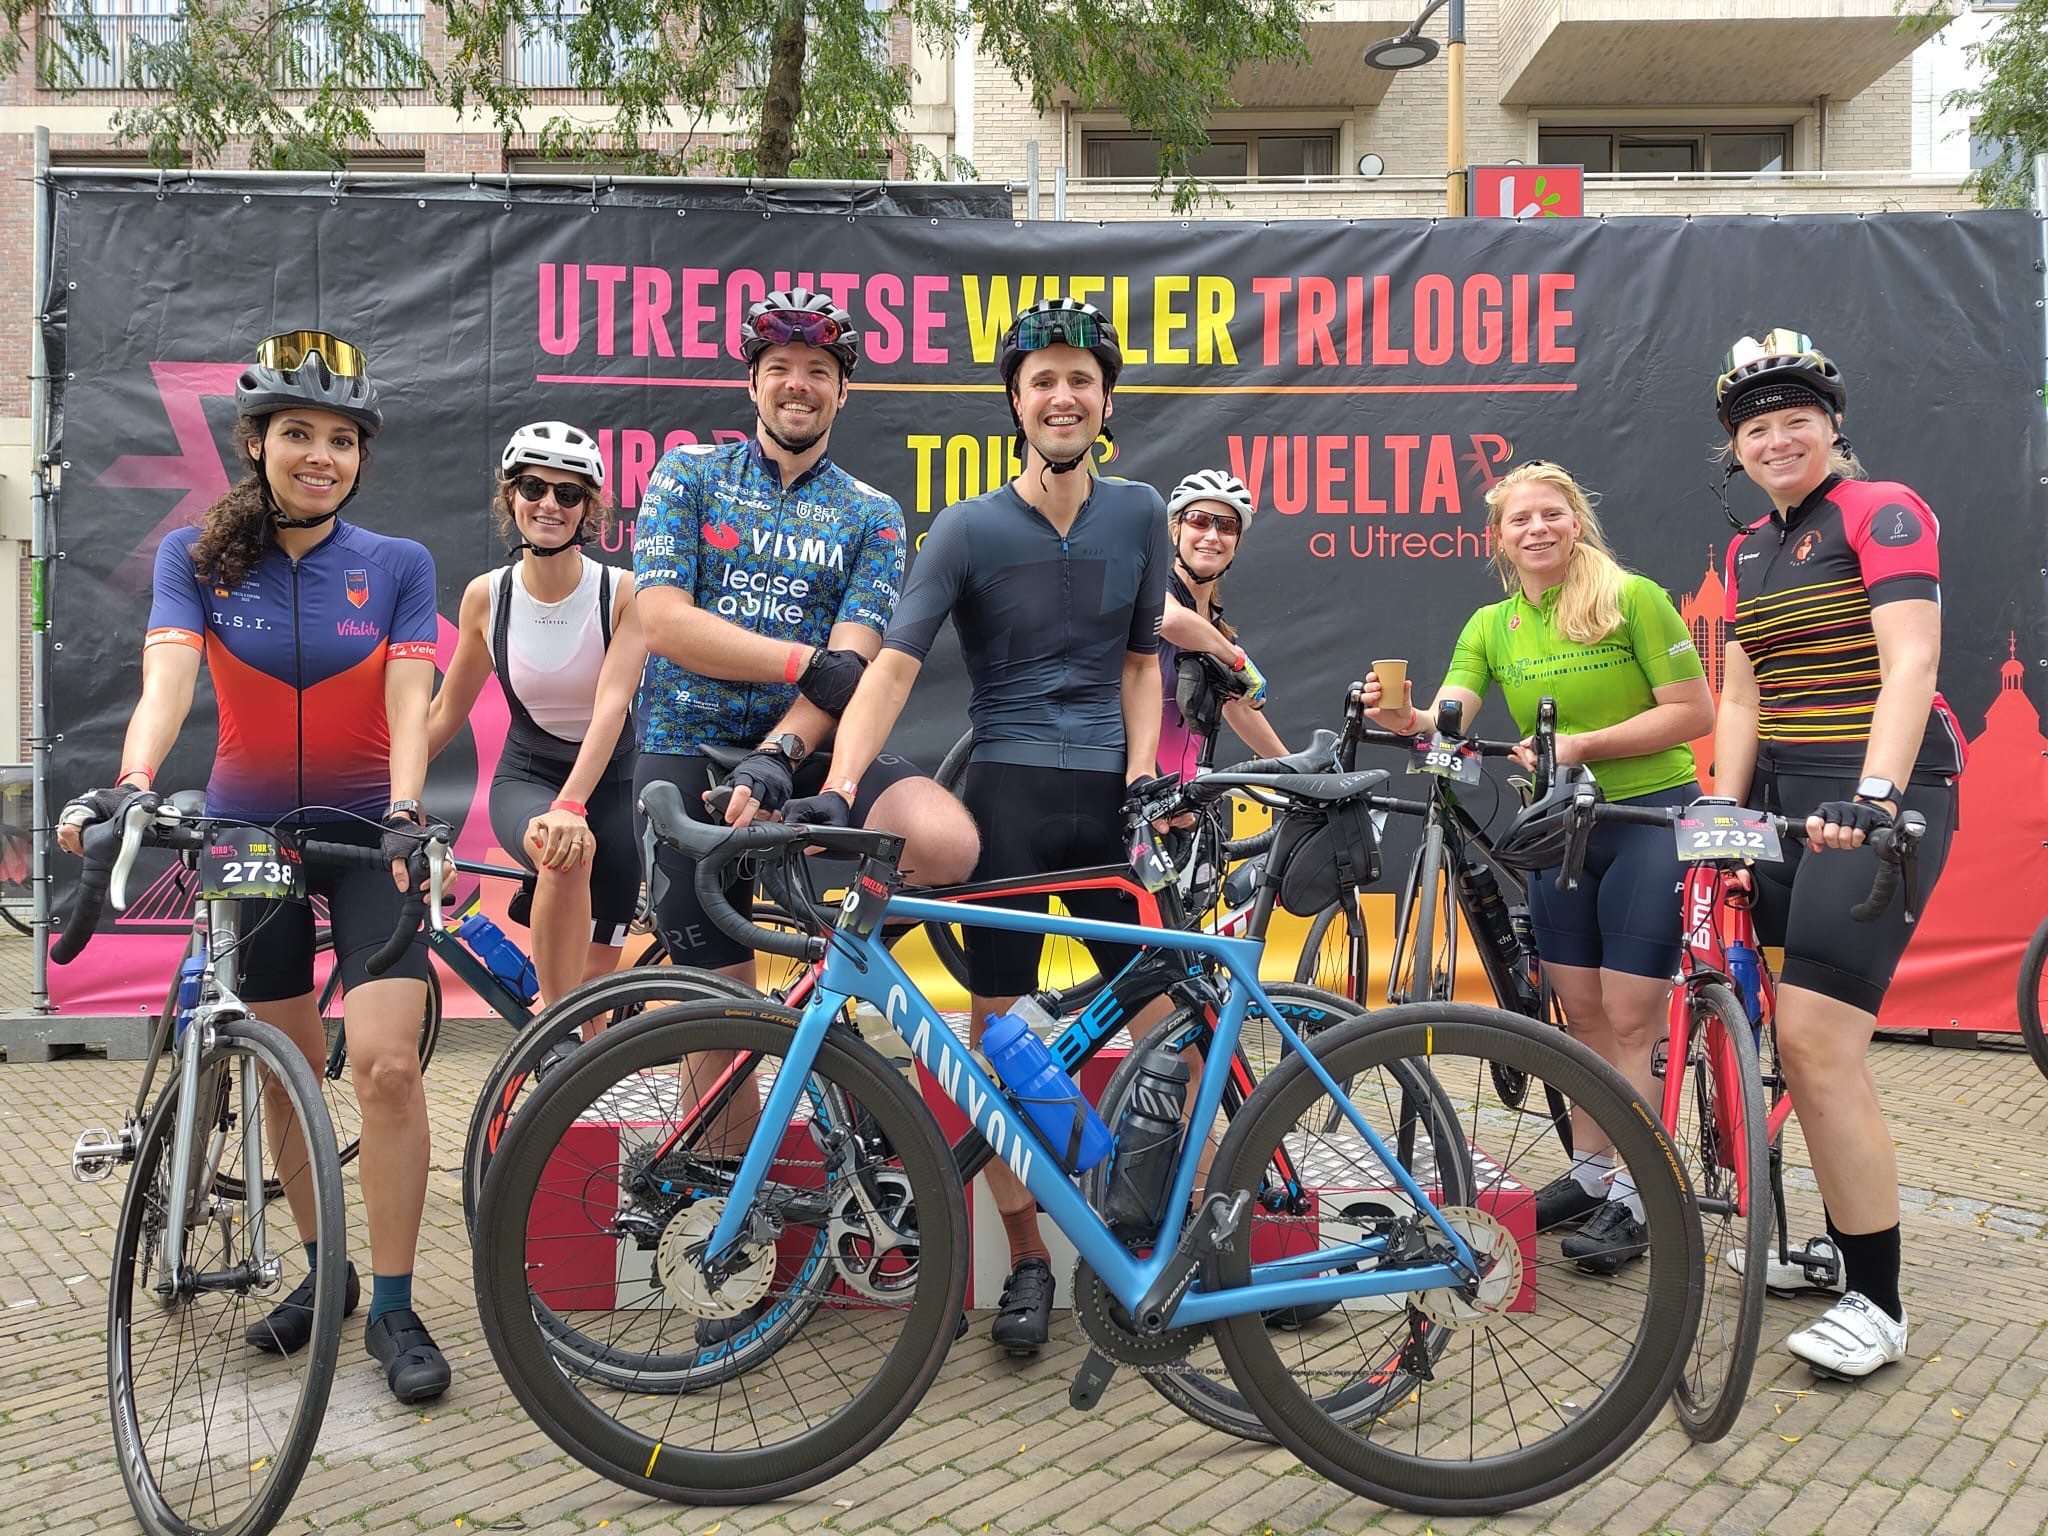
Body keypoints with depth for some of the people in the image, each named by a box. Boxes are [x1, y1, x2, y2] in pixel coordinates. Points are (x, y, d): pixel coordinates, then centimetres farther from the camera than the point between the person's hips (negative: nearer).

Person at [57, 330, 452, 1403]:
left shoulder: (398, 566, -4)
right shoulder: (195, 558, -2)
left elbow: (408, 701, -14)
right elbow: (167, 676, -18)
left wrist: (404, 809, -33)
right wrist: (131, 785, -37)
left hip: (367, 833, -1)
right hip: (249, 831, 2)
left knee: (386, 1065, -14)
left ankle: (393, 1306, -1)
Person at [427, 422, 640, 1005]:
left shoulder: (621, 593, -15)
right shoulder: (486, 595, -8)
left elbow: (611, 708, -28)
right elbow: (443, 714, 3)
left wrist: (571, 805, -43)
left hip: (609, 780, 0)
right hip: (525, 778, 0)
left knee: (595, 974, 2)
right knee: (568, 854, -36)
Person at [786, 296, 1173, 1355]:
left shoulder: (1139, 515, 9)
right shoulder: (969, 528, -1)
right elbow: (894, 663, -9)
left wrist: (1144, 771, 1)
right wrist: (839, 786, -22)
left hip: (1110, 793, 2)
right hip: (1008, 792, -2)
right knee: (995, 1028, -1)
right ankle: (1027, 1259, 13)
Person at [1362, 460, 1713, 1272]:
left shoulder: (1633, 597, -9)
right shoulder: (1490, 627, 5)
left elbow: (1694, 711, -11)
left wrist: (1583, 744, -20)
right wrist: (1408, 718, -32)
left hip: (1650, 817, -5)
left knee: (1630, 1018, -5)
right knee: (1581, 1013, 12)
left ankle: (1635, 1197, 4)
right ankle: (1588, 1171, 24)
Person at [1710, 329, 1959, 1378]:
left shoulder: (1882, 512, -5)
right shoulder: (1749, 551, 16)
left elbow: (1909, 664, -19)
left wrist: (1872, 797, -32)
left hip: (1878, 800, -7)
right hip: (1788, 797, 7)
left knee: (1814, 1038, -15)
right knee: (1801, 1043, 8)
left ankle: (1877, 1302, -4)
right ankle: (1842, 1242, 24)